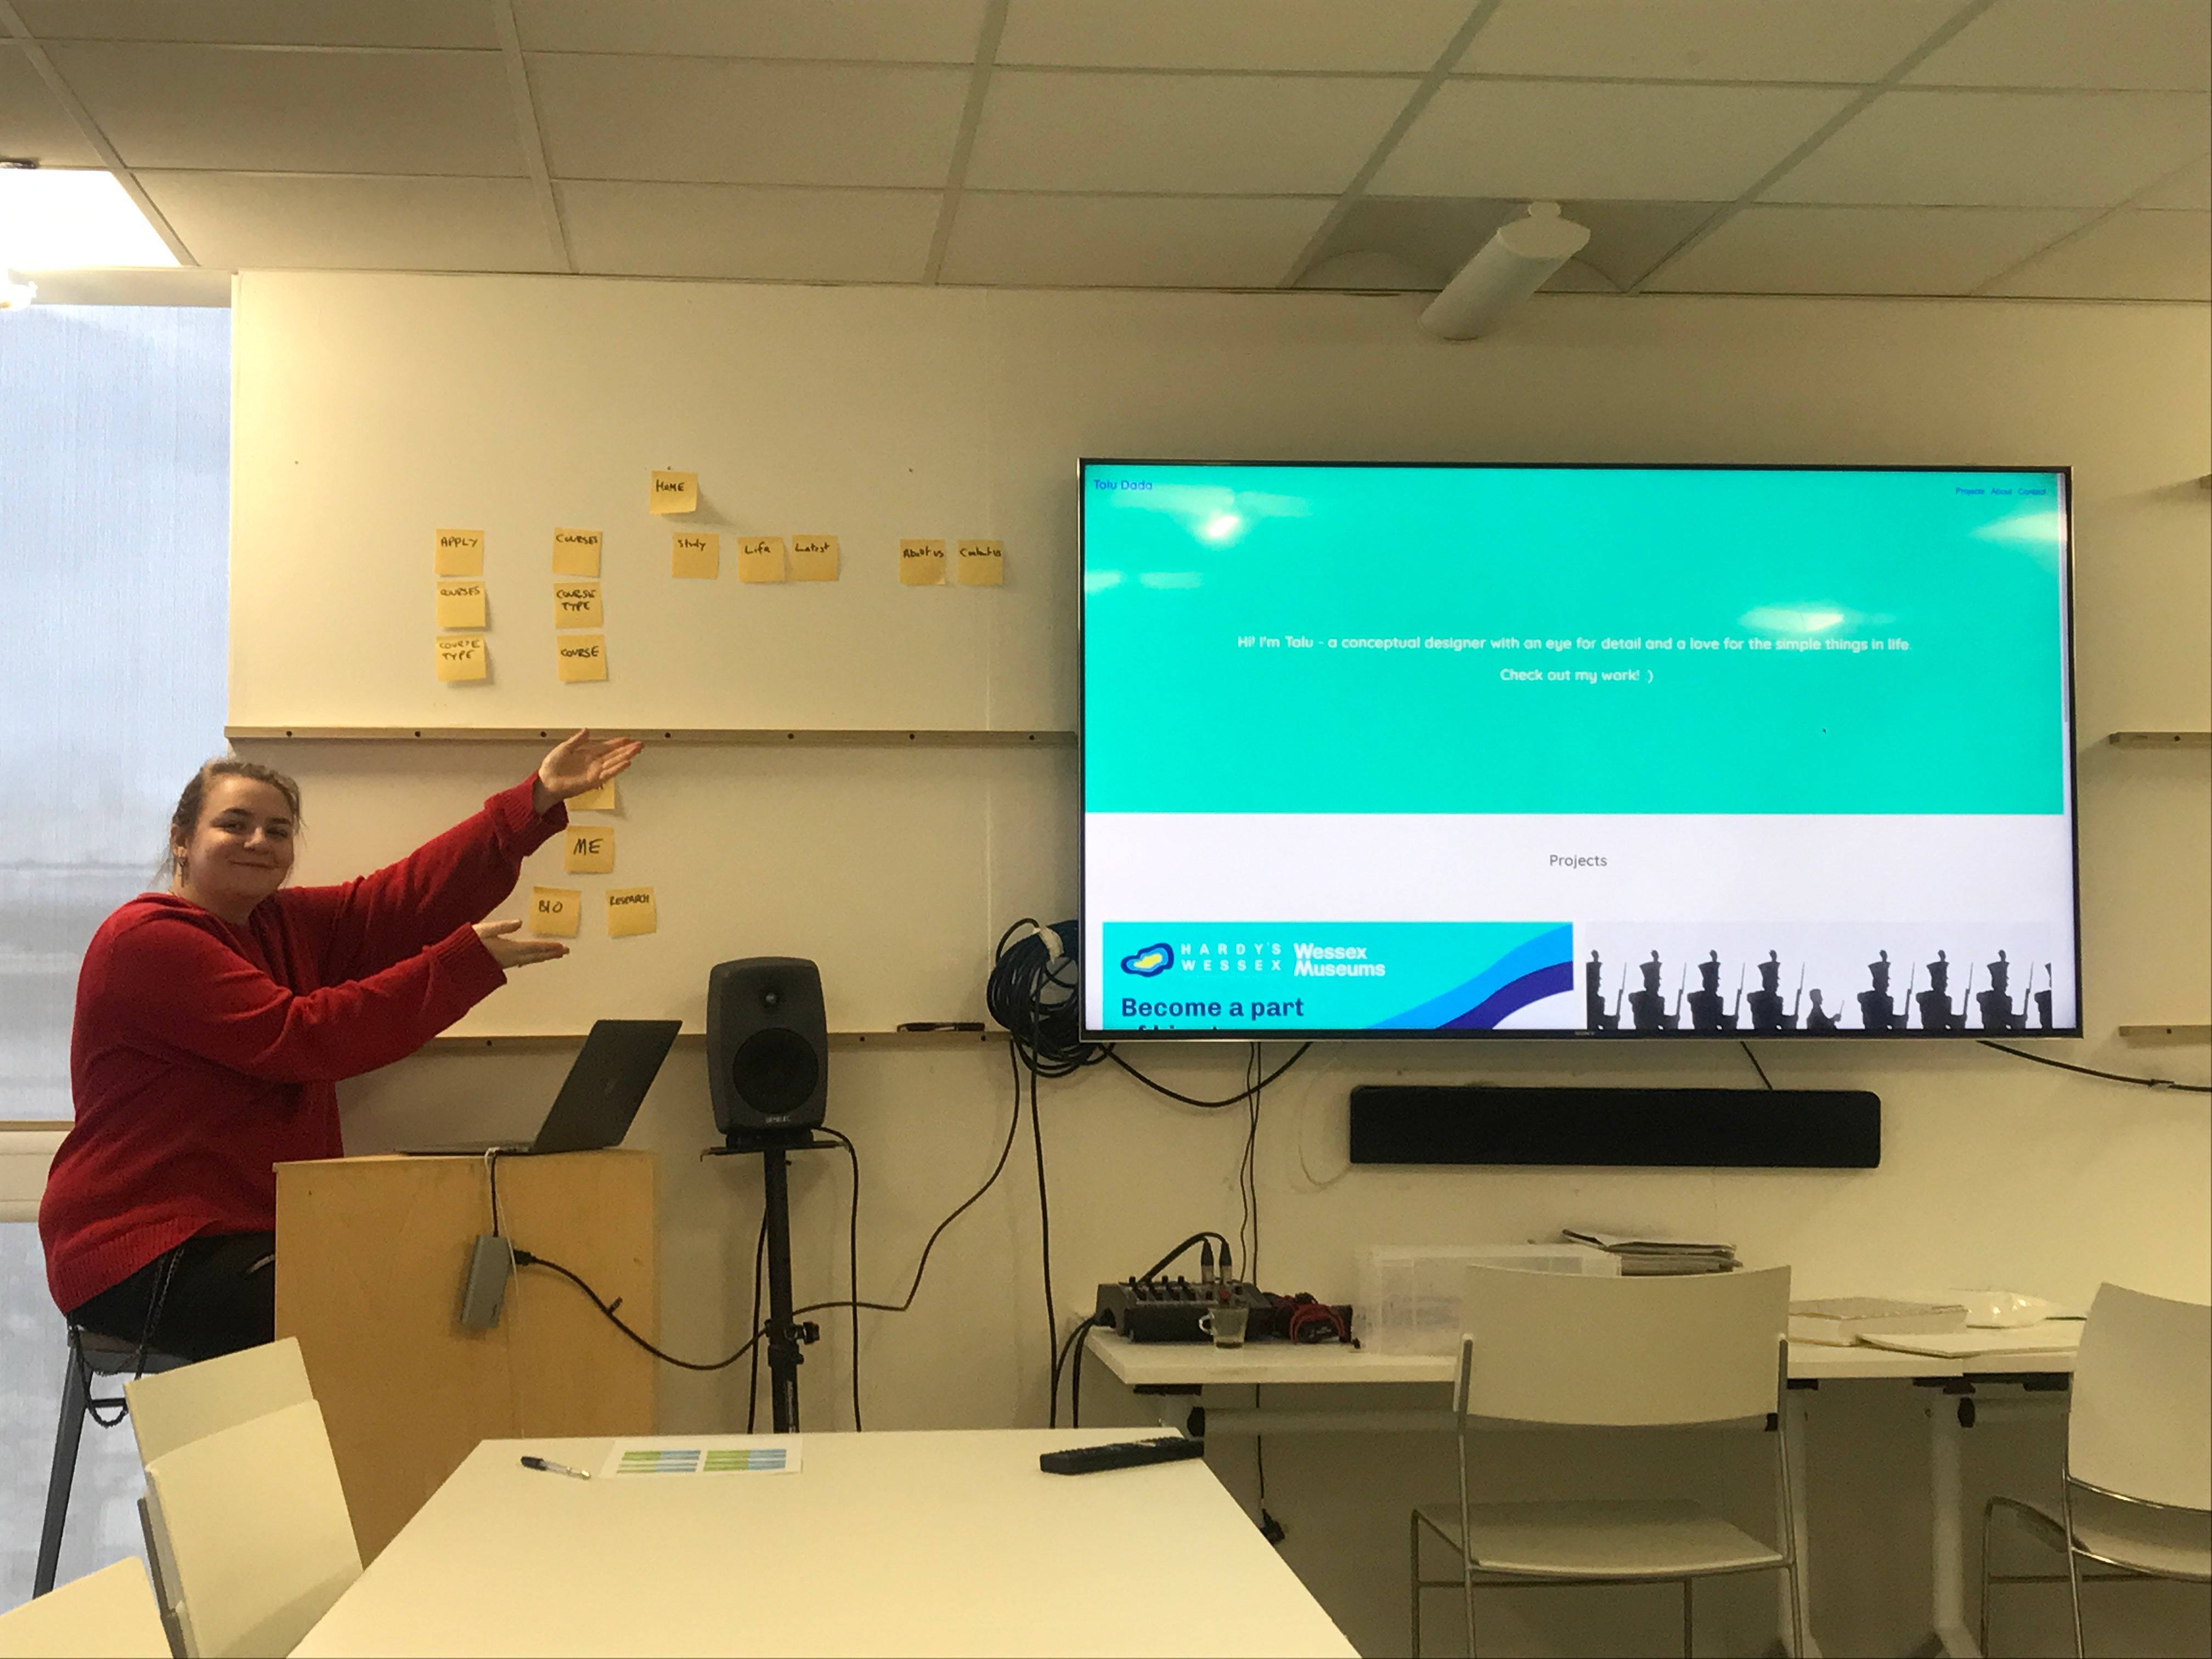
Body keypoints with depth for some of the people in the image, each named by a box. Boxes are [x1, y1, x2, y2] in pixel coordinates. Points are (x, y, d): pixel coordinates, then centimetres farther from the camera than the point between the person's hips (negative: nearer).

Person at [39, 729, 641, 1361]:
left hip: (258, 1232, 8)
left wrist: (538, 799, -7)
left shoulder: (289, 925, 14)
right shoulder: (146, 941, -12)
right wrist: (468, 962, -22)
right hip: (145, 1256, -8)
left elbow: (411, 894, 2)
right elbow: (297, 1037, -21)